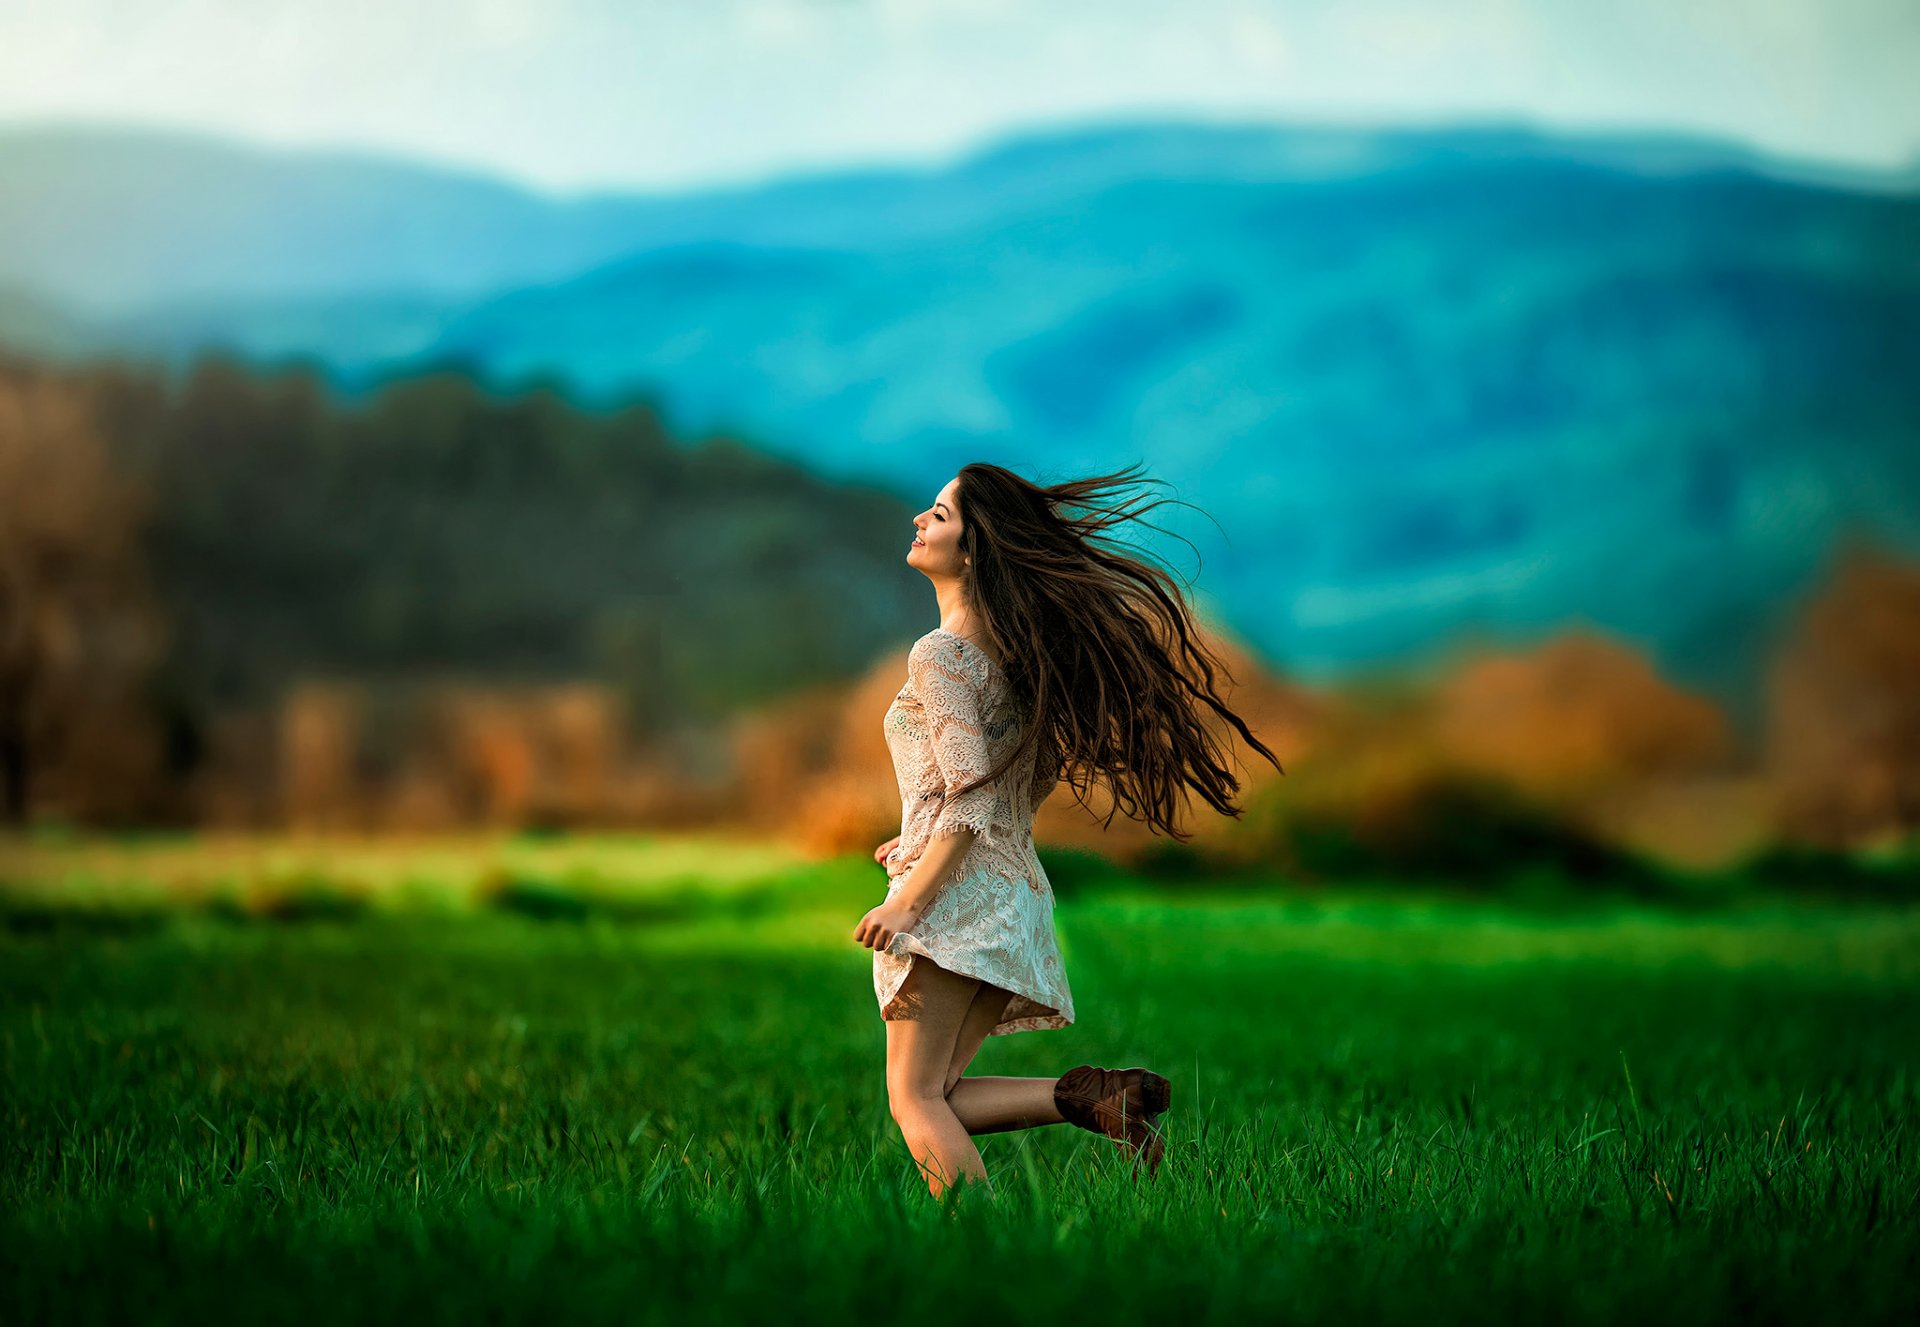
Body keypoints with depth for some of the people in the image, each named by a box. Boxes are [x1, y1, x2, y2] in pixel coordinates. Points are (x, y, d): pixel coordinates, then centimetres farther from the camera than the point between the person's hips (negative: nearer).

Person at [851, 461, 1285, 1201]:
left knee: (914, 1097, -7)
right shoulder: (1008, 649, 15)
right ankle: (1095, 1096, -4)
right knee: (939, 1097, 9)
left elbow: (972, 790, -18)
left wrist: (910, 898, -21)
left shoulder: (940, 655, -10)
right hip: (1015, 887, 9)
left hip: (957, 890, -9)